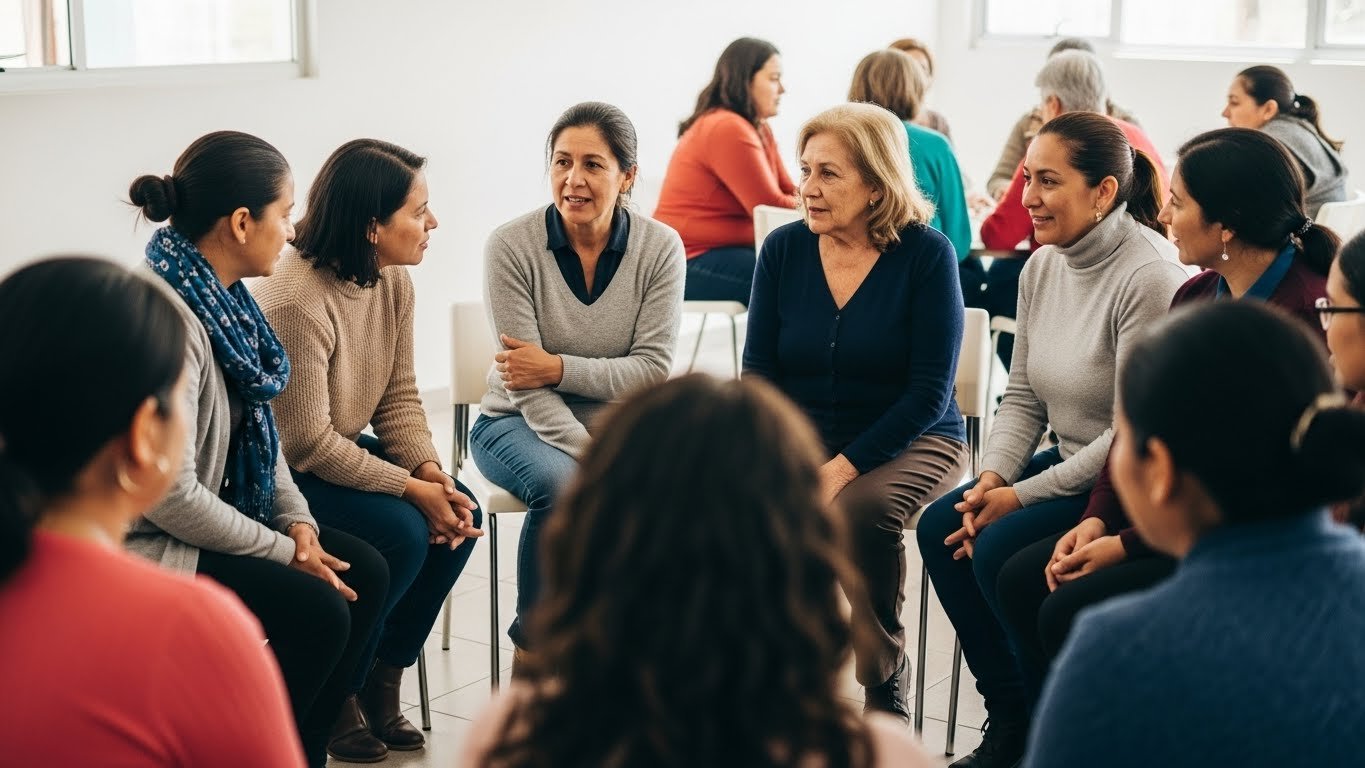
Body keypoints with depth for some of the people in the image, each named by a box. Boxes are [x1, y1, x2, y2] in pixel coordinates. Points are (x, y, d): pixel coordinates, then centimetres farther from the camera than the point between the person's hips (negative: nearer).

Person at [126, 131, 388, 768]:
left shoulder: (222, 295, 3)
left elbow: (258, 425, 13)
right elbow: (169, 495, -26)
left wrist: (298, 522, -1)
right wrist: (284, 551, -16)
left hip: (212, 518, 10)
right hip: (149, 545, -9)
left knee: (364, 573, 0)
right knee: (317, 610, -20)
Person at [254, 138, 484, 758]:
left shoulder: (393, 280, -3)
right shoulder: (294, 301, -28)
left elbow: (398, 396, 2)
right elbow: (308, 443, -25)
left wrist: (430, 469, -15)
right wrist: (411, 487, -23)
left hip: (341, 451, 8)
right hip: (276, 474, -8)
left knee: (457, 514, -11)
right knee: (401, 533, -25)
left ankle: (381, 678, 6)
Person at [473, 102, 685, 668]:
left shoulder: (660, 248, -7)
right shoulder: (512, 246, -13)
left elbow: (653, 370, -10)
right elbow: (528, 385, -17)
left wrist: (560, 368, -23)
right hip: (519, 423, -2)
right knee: (561, 487, -35)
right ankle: (532, 650, -13)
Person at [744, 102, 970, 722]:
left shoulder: (926, 254, -9)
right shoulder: (784, 249, 1)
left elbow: (929, 391, -12)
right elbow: (759, 372, 3)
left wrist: (844, 467, -21)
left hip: (911, 441, -3)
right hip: (802, 439, 3)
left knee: (861, 510, -35)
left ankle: (886, 689, -11)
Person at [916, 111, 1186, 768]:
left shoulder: (1150, 277, -22)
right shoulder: (1042, 266, 4)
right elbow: (1022, 395, 10)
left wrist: (1023, 495, -20)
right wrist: (992, 477, -7)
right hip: (1069, 461, 8)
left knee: (1000, 550, -22)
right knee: (941, 528, -8)